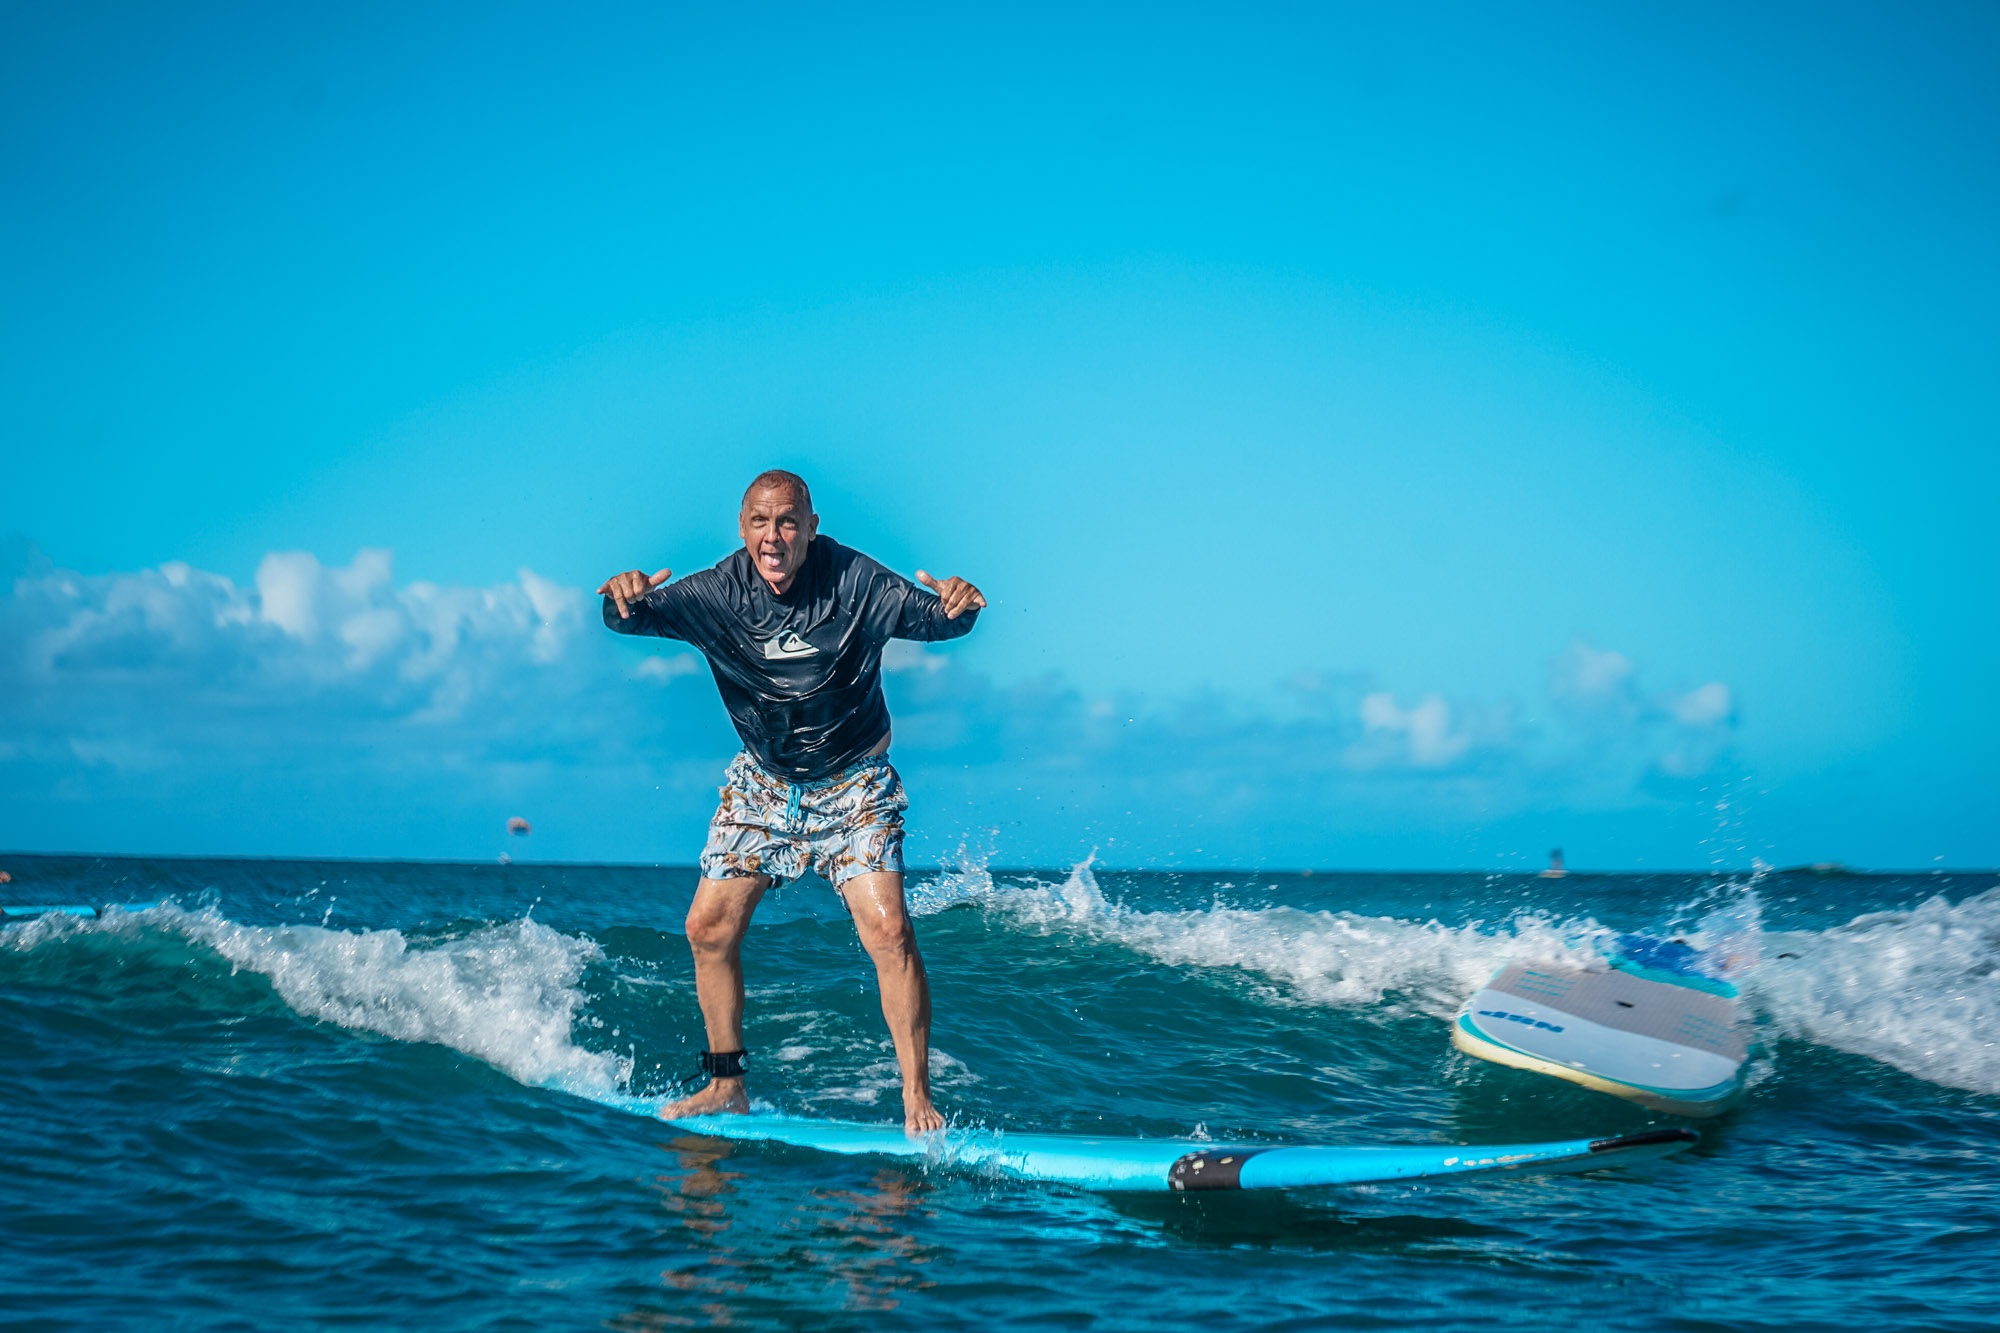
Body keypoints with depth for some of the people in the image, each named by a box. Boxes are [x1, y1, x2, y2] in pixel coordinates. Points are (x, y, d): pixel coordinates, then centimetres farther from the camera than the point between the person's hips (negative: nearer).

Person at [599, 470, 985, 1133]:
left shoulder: (853, 581, -19)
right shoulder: (717, 592, -13)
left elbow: (928, 617, -23)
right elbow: (636, 617, -19)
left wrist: (958, 606, -47)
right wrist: (623, 600, -44)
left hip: (853, 785, -3)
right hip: (762, 782, 3)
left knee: (888, 932, -18)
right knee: (709, 928, -1)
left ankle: (916, 1100, -10)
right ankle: (727, 1086, 16)